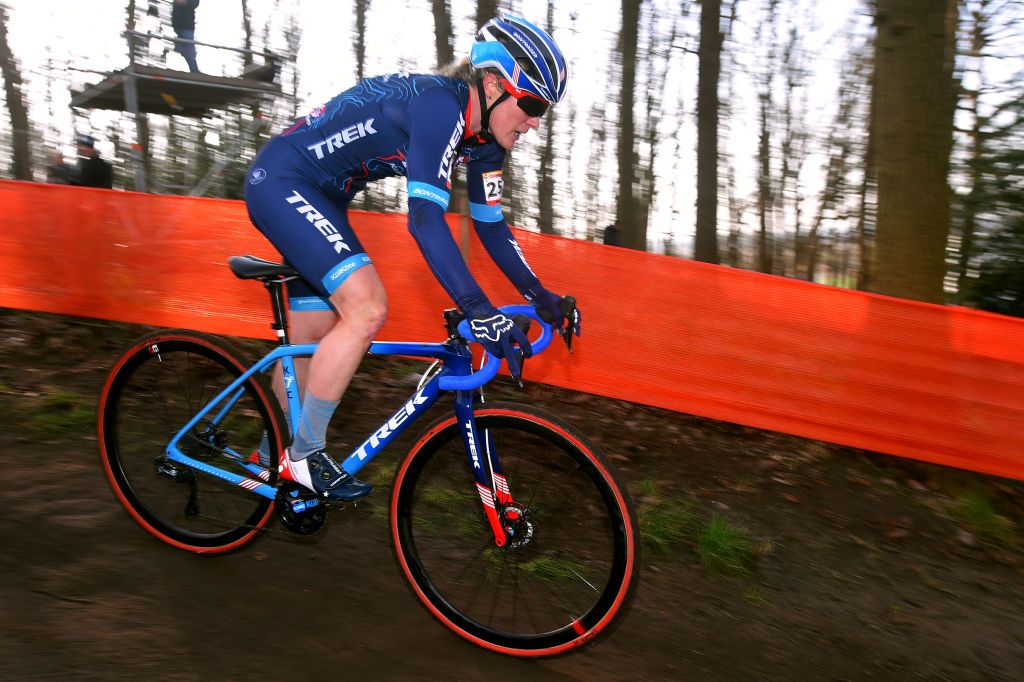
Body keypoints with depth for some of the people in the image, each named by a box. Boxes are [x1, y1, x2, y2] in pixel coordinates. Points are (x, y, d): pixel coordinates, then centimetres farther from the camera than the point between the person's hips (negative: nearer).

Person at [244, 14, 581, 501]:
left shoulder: (483, 140, 0)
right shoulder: (440, 105, -27)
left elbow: (490, 225, 7)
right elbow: (425, 218, -37)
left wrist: (540, 296, 2)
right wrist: (478, 312, -41)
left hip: (318, 197, 9)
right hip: (279, 181, -9)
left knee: (315, 337, 13)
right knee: (366, 308, -23)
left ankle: (273, 456, 32)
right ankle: (304, 455, -6)